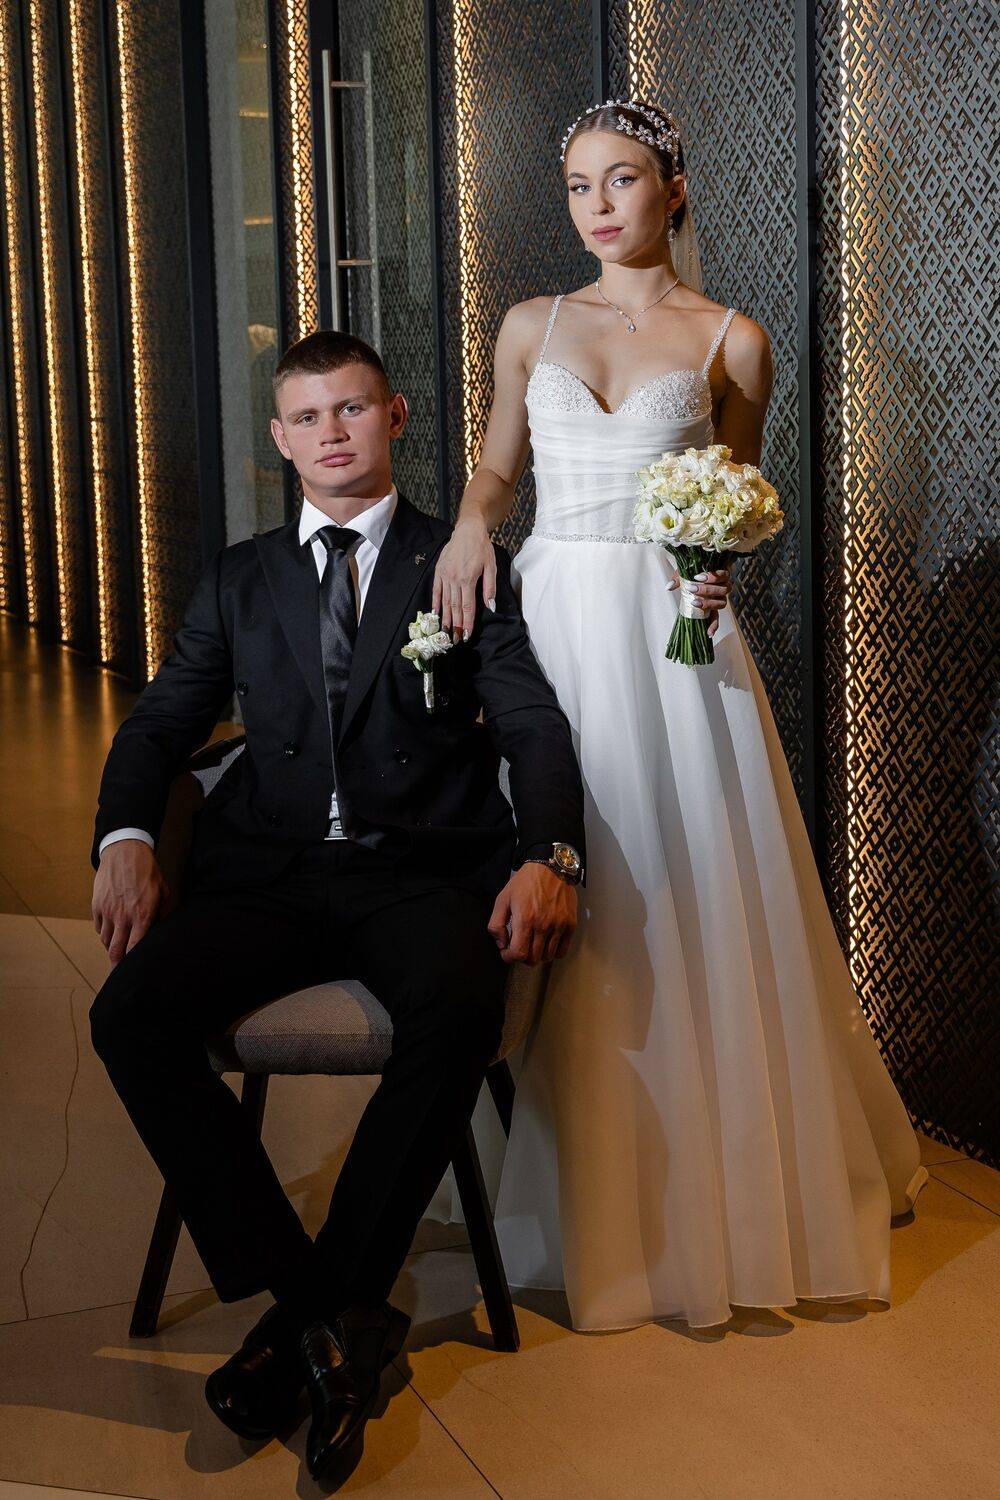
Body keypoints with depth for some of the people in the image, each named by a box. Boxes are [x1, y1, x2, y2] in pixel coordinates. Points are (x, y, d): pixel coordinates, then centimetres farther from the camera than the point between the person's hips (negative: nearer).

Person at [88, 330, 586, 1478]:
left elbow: (534, 723, 2)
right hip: (271, 869, 3)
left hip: (426, 868, -2)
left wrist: (549, 857, -17)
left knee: (461, 1010, -35)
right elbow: (159, 723, 15)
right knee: (130, 1014, -25)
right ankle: (318, 1302, -15)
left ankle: (321, 1310, -17)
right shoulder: (239, 580, 21)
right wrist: (126, 838, -7)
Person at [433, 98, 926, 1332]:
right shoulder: (531, 327, 11)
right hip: (550, 619, 2)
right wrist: (470, 523, -2)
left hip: (669, 631, -2)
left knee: (695, 893, -1)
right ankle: (590, 1193, 17)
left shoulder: (729, 339, 5)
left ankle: (727, 1178, 19)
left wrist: (717, 568, -10)